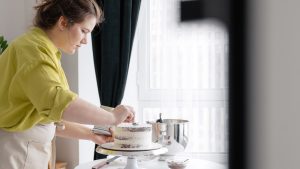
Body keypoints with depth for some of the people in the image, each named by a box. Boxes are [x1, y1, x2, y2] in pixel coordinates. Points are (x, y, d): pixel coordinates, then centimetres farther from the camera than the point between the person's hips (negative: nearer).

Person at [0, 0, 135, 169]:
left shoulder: (48, 52, 14)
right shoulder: (33, 48, -16)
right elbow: (57, 101, -32)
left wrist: (91, 134, 11)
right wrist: (112, 117, -24)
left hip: (34, 151, 9)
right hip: (14, 151, -9)